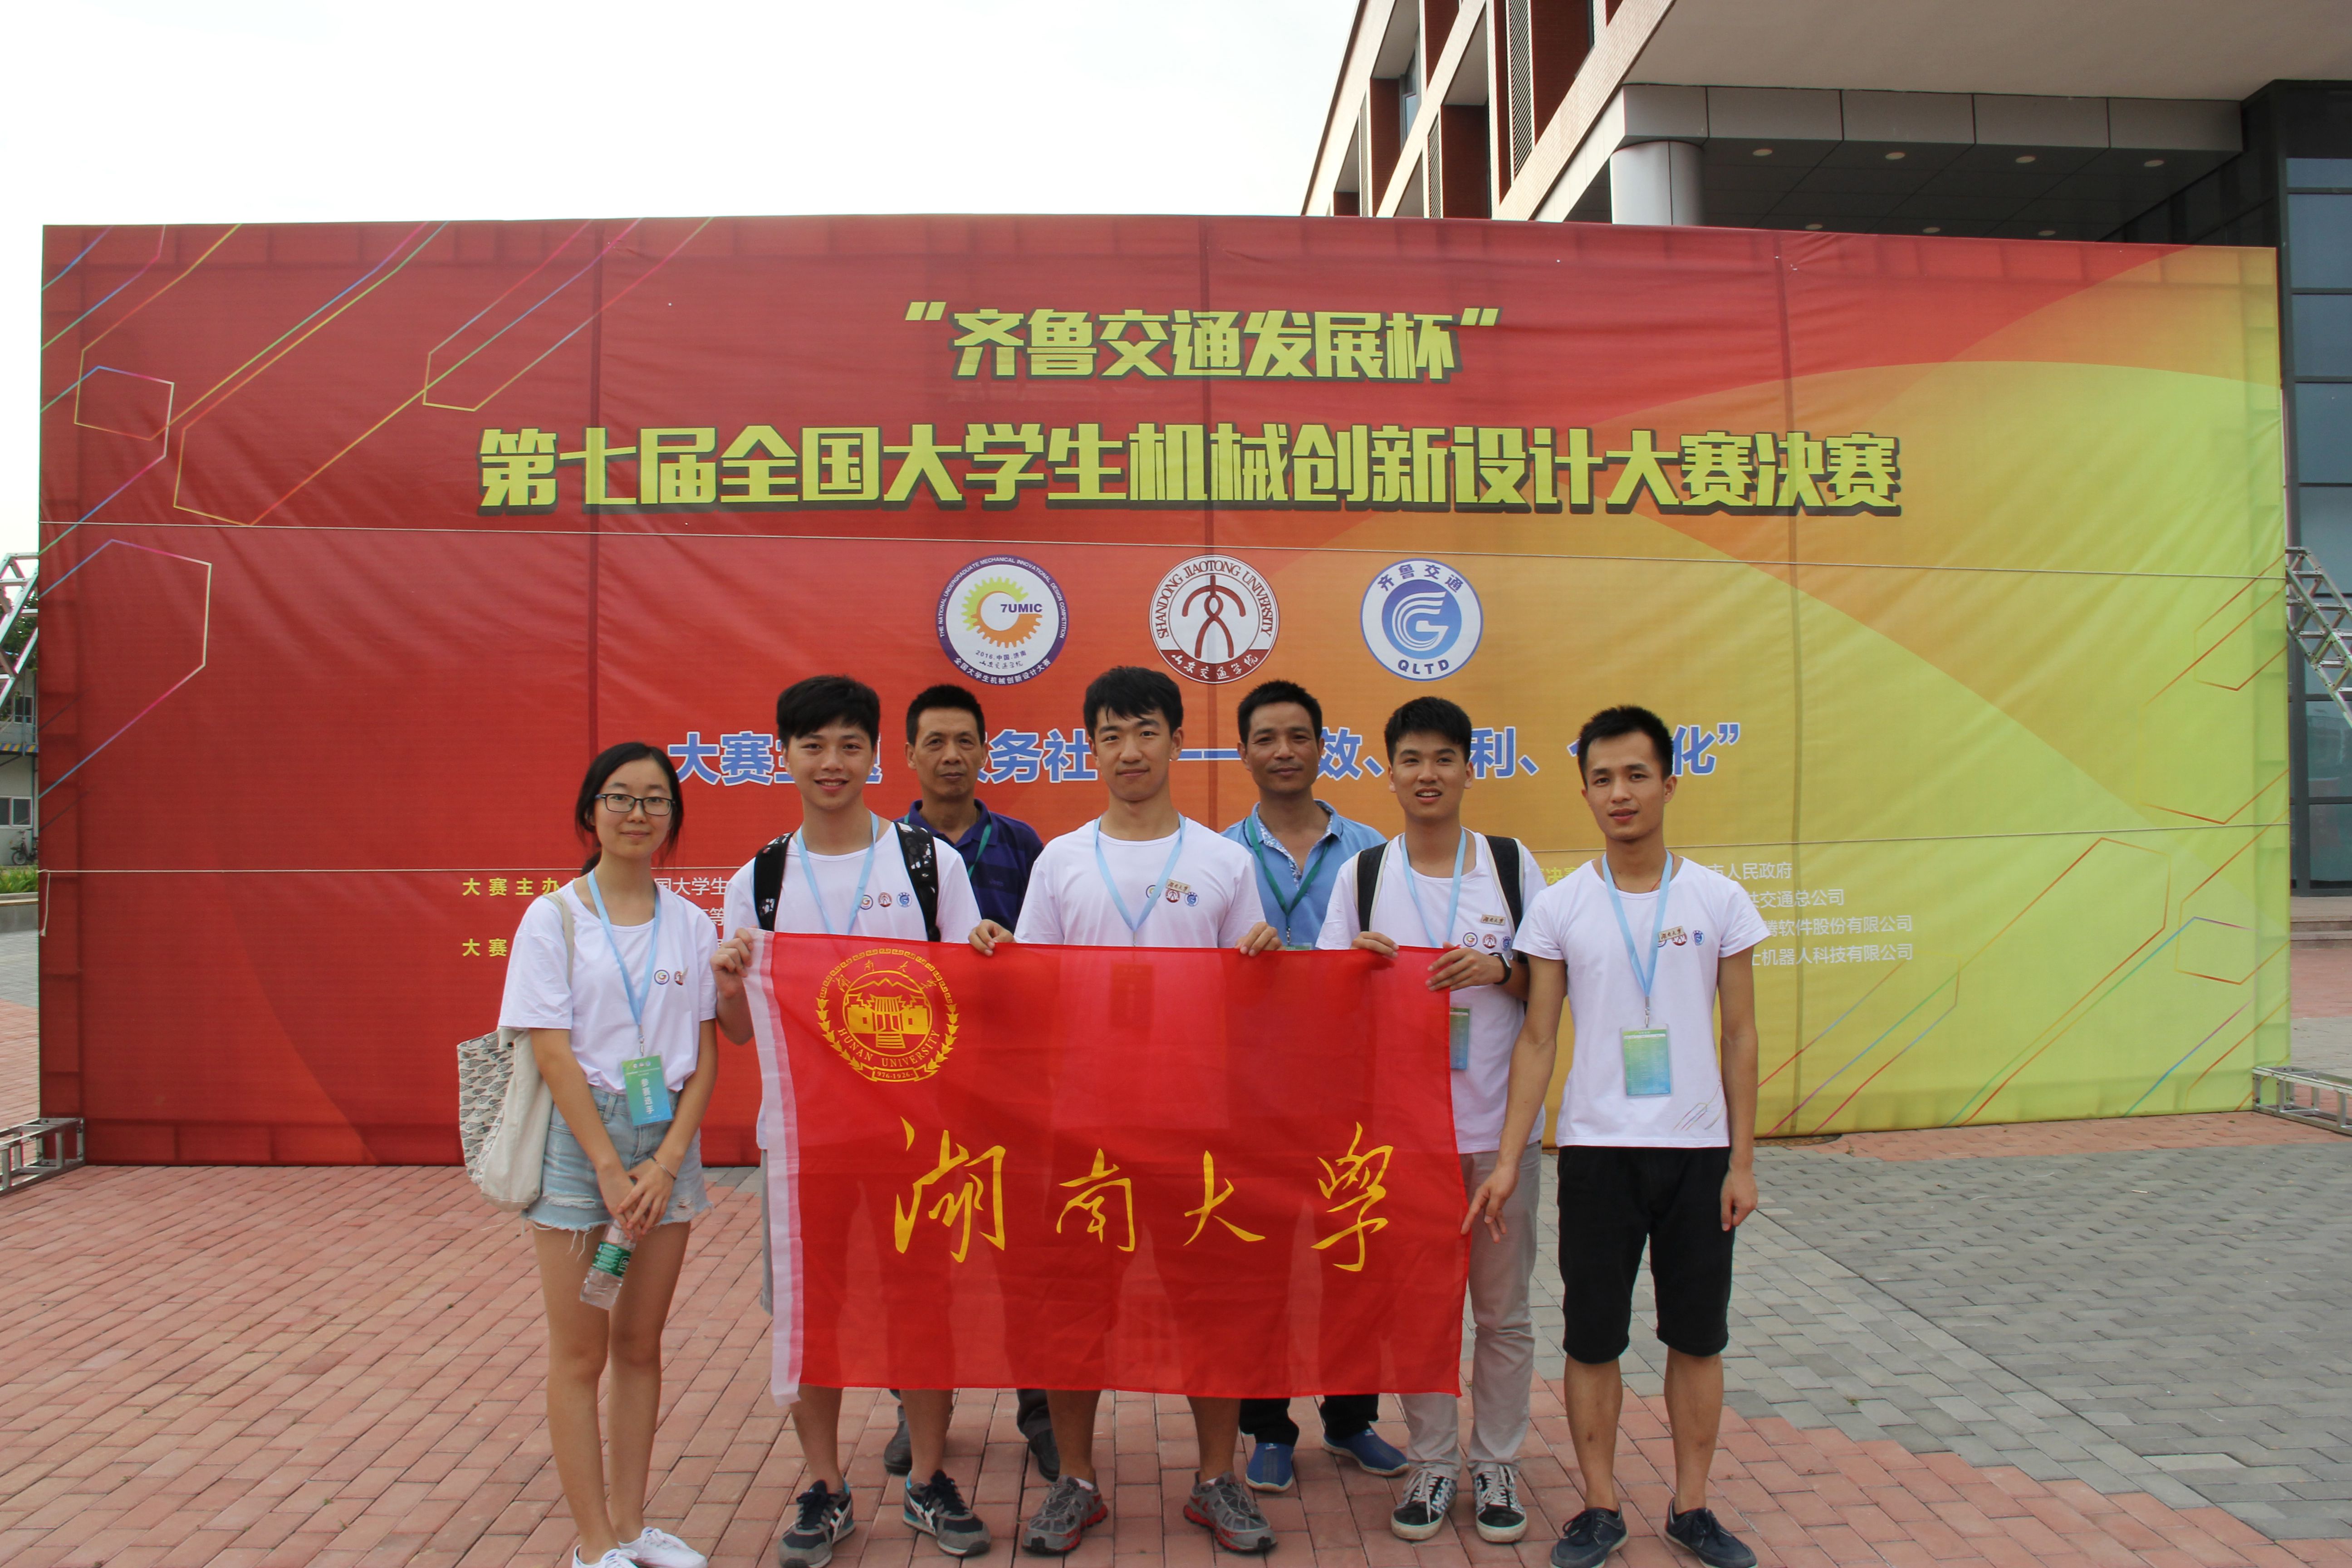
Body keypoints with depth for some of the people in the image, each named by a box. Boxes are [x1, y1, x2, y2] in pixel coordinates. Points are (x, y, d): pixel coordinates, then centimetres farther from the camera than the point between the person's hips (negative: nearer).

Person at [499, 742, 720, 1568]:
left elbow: (705, 1053, 3)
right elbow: (552, 1051, -9)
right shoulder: (554, 918, -4)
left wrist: (666, 1162, -8)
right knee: (580, 1353, 5)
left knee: (640, 1344, 12)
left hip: (669, 1143, 3)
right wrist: (610, 1168, -13)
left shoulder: (690, 923, 5)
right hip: (578, 1138, -3)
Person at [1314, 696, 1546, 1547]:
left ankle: (1496, 1463, 26)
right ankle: (1432, 1462, 26)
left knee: (1503, 1307, 9)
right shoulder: (1362, 873, 2)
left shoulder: (1513, 864, 1)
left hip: (1499, 1120, 0)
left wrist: (1497, 970, -15)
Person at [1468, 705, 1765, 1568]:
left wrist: (1742, 1160, 1)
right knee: (1593, 1339, 7)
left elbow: (1739, 1035, 4)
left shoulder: (1719, 899, -1)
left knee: (1698, 1336, 11)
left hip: (1699, 1149, 1)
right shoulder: (1559, 906, -2)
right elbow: (1537, 1039, 0)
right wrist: (1510, 1159, -5)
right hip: (1597, 1149, -1)